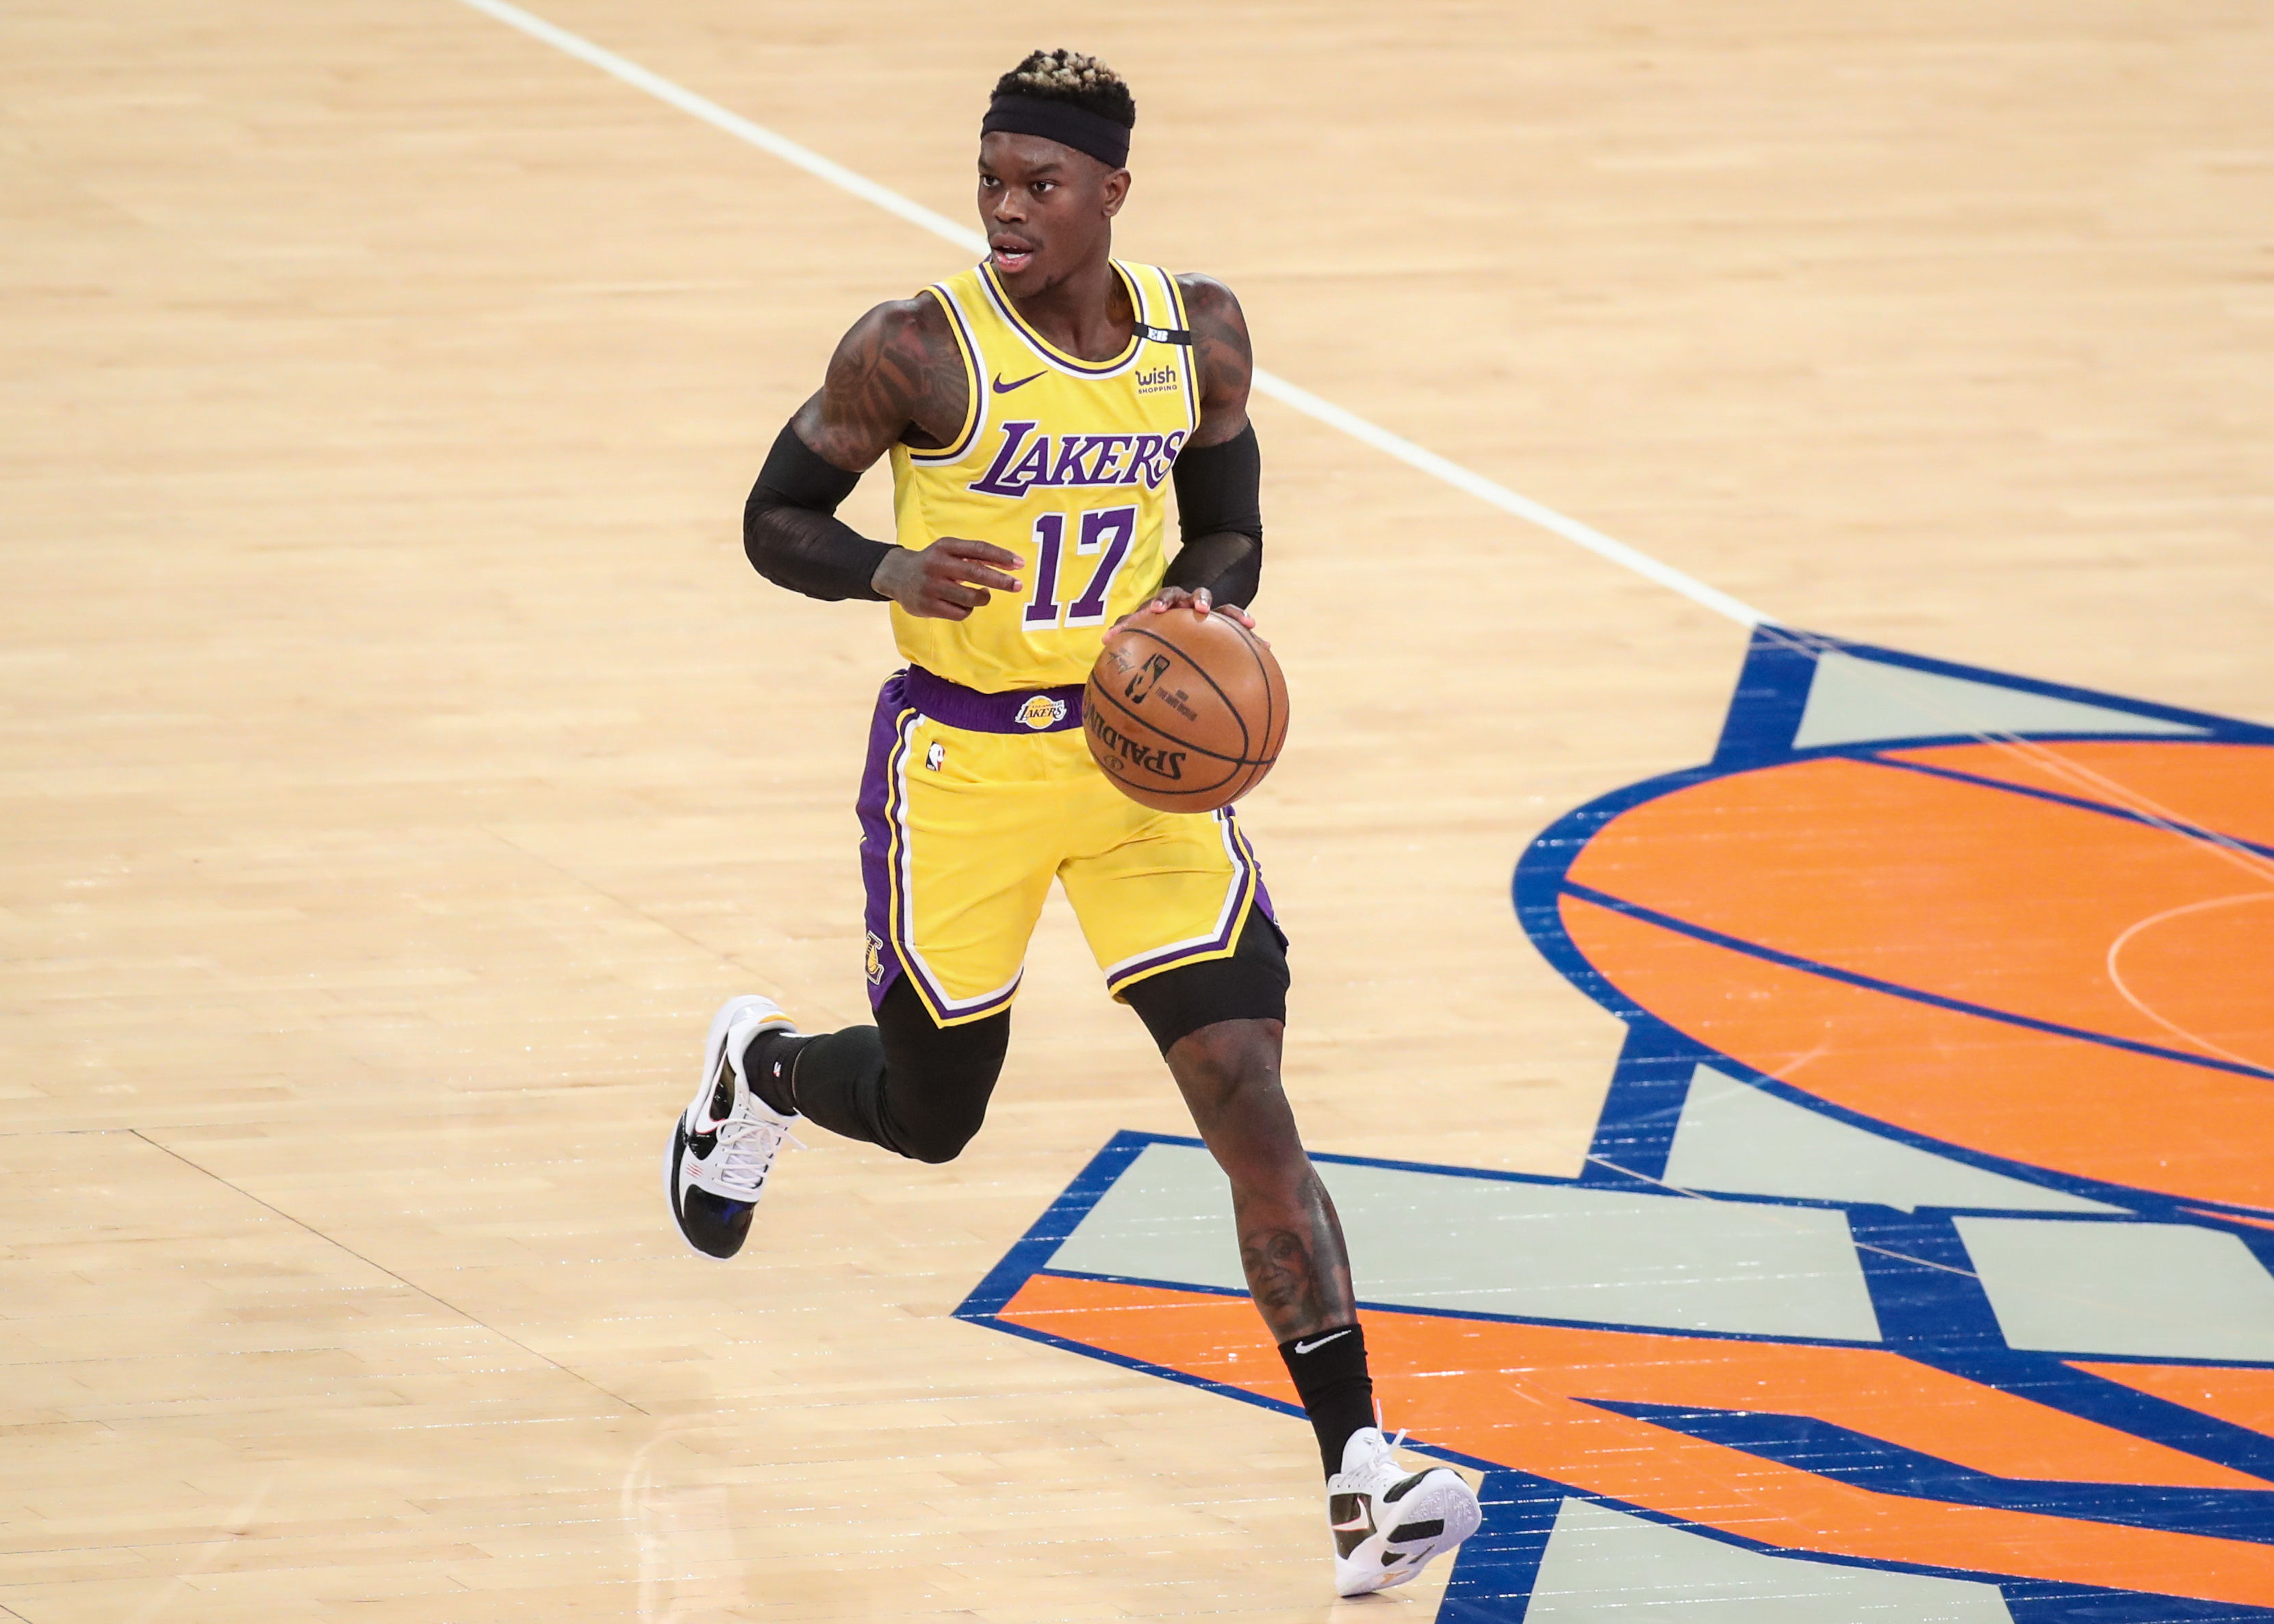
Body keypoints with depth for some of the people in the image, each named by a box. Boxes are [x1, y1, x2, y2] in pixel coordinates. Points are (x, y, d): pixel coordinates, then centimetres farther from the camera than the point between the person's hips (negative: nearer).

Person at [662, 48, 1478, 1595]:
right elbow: (776, 520, -7)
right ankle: (762, 1066, 51)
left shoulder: (1198, 336, -3)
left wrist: (1200, 602, -13)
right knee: (930, 1116, 14)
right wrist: (895, 571, -27)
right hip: (962, 761, -2)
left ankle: (1362, 1479, -15)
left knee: (1252, 1102, -10)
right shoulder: (920, 350, -15)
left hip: (1141, 754, 2)